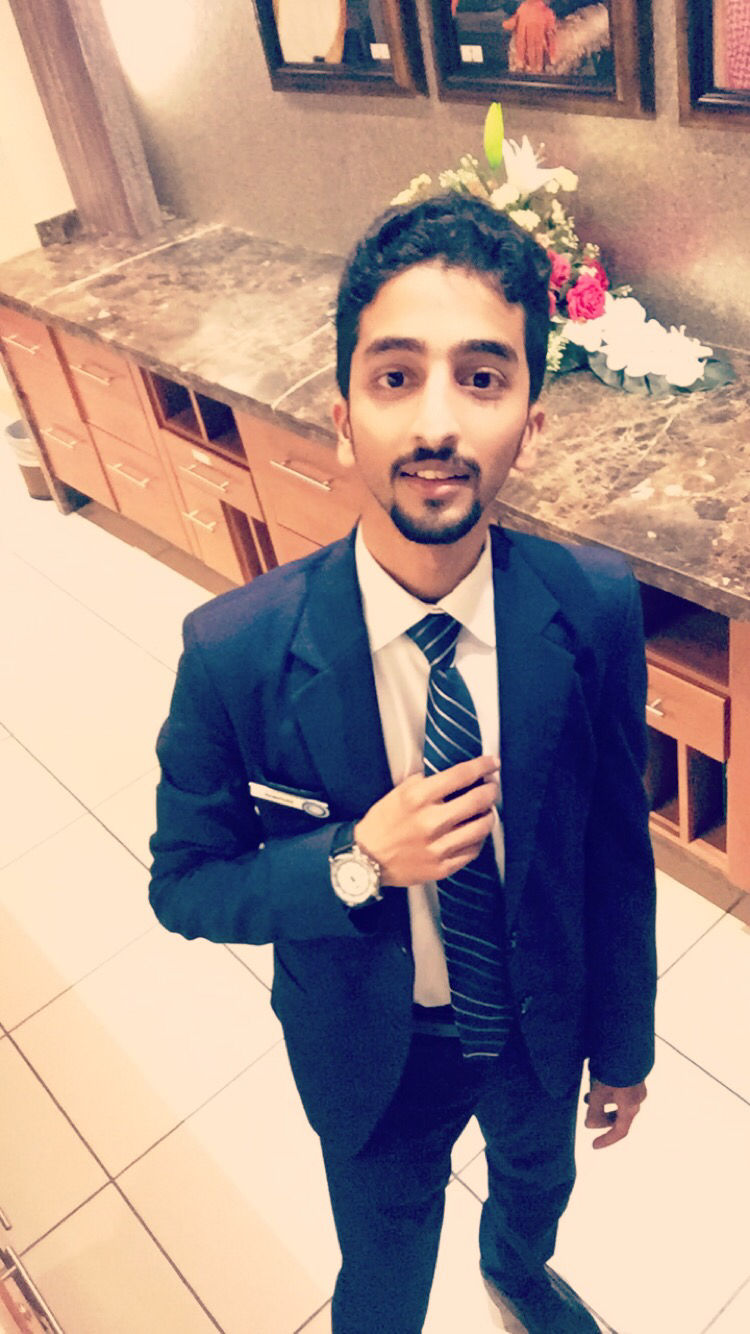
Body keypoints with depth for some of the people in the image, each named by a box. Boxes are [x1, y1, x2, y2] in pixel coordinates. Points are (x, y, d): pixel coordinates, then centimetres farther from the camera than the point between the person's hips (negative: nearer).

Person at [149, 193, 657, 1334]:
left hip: (541, 1022, 3)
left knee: (539, 1178, 35)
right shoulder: (234, 654, -29)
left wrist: (624, 1042, 3)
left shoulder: (597, 610, -24)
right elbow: (184, 883, -14)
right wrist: (356, 863, -33)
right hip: (377, 1053, -3)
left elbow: (617, 839, -9)